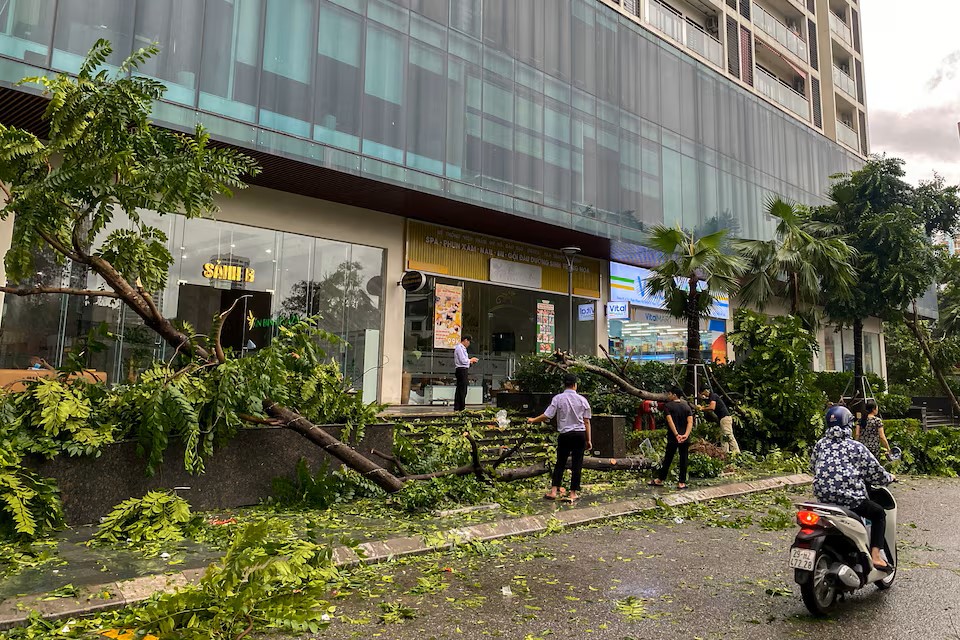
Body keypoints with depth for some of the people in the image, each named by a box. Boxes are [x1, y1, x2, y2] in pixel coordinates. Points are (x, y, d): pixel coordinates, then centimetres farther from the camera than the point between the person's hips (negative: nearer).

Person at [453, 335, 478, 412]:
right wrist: (471, 360, -6)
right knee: (462, 390, -8)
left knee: (459, 390, 11)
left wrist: (470, 361, 12)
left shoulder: (462, 348, 18)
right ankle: (462, 408, -5)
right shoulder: (459, 348, -13)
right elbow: (463, 361, -19)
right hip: (462, 370, -10)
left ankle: (457, 408, 15)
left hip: (463, 371, 10)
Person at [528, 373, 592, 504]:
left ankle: (554, 491, 9)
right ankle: (573, 493, 10)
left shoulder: (558, 398, -6)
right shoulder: (582, 400, 1)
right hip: (580, 434, 1)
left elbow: (547, 415, -10)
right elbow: (587, 421, 2)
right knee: (577, 464, 6)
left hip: (565, 434, -1)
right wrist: (588, 440, 9)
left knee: (560, 463, 10)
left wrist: (533, 420, 7)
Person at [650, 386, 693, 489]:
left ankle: (660, 480, 17)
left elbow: (670, 421, -17)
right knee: (683, 460, 6)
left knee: (667, 459, 7)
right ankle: (682, 483, 7)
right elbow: (690, 422, -5)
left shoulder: (668, 406, -4)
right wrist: (686, 435, -15)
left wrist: (676, 434, -21)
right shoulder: (687, 407, 7)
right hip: (685, 438, 2)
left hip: (672, 438, -2)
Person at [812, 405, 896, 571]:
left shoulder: (820, 445, 9)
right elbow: (875, 472, 4)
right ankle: (875, 557, 8)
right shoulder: (856, 447, -2)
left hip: (823, 497, 6)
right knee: (879, 513, 19)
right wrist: (889, 478, 26)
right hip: (849, 497, -5)